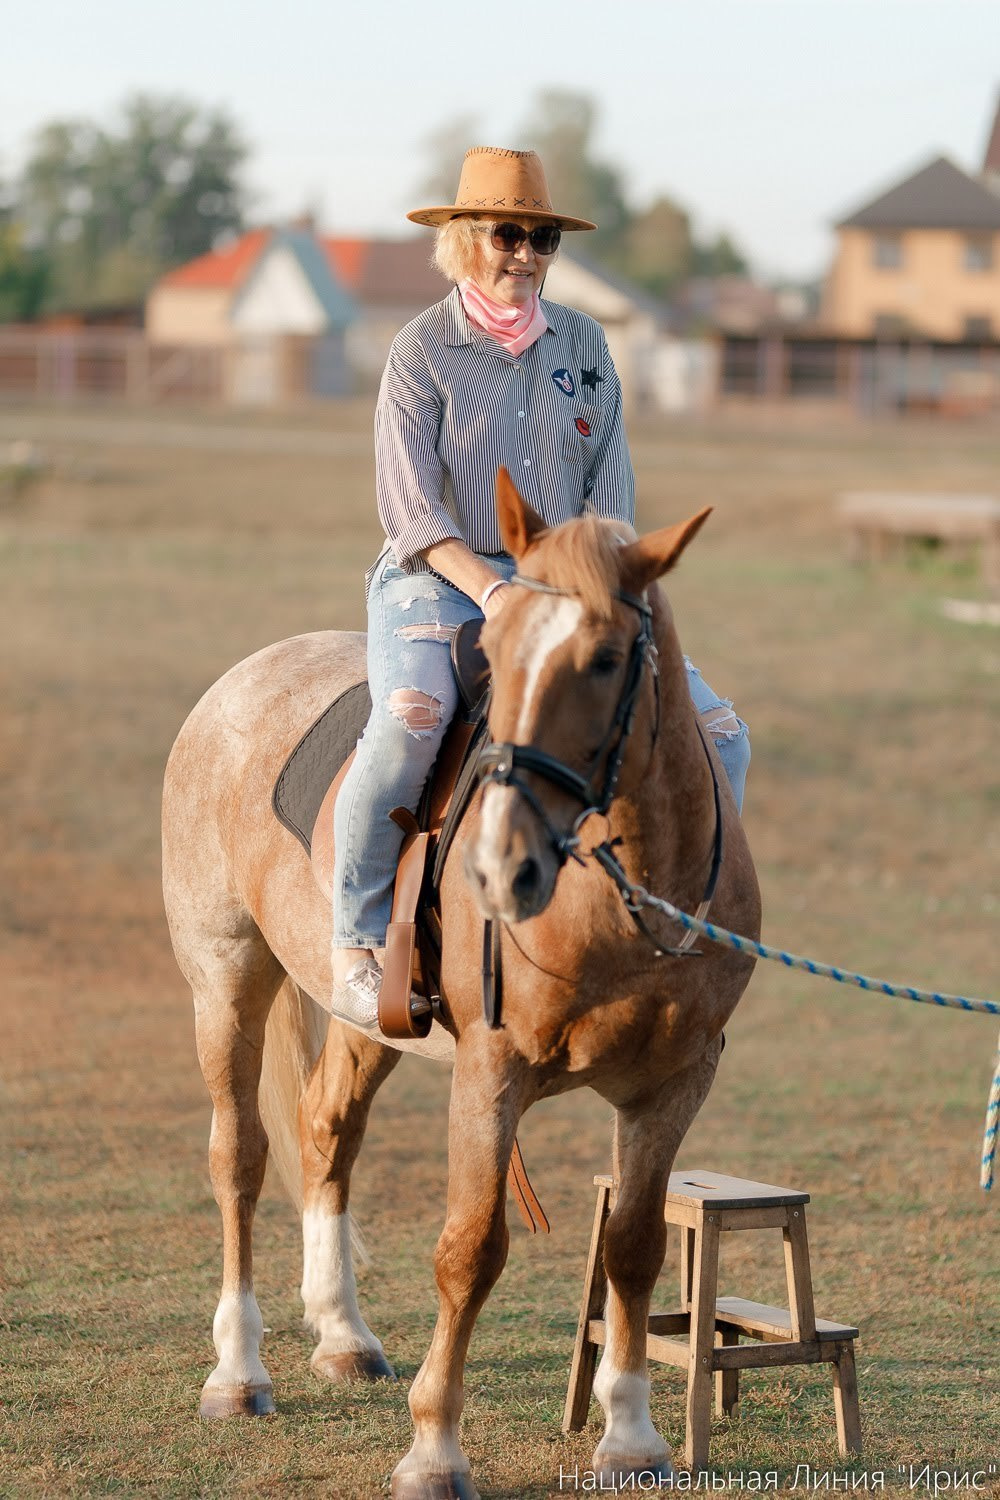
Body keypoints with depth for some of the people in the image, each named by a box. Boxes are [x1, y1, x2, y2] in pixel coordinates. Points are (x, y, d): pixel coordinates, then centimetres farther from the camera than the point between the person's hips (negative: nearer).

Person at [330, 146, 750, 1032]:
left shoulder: (583, 344, 9)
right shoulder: (422, 351, -4)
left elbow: (610, 489, 9)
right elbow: (410, 506, -11)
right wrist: (490, 590, -25)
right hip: (435, 583, -5)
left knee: (716, 731, -10)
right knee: (411, 719, -37)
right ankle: (356, 942, -23)